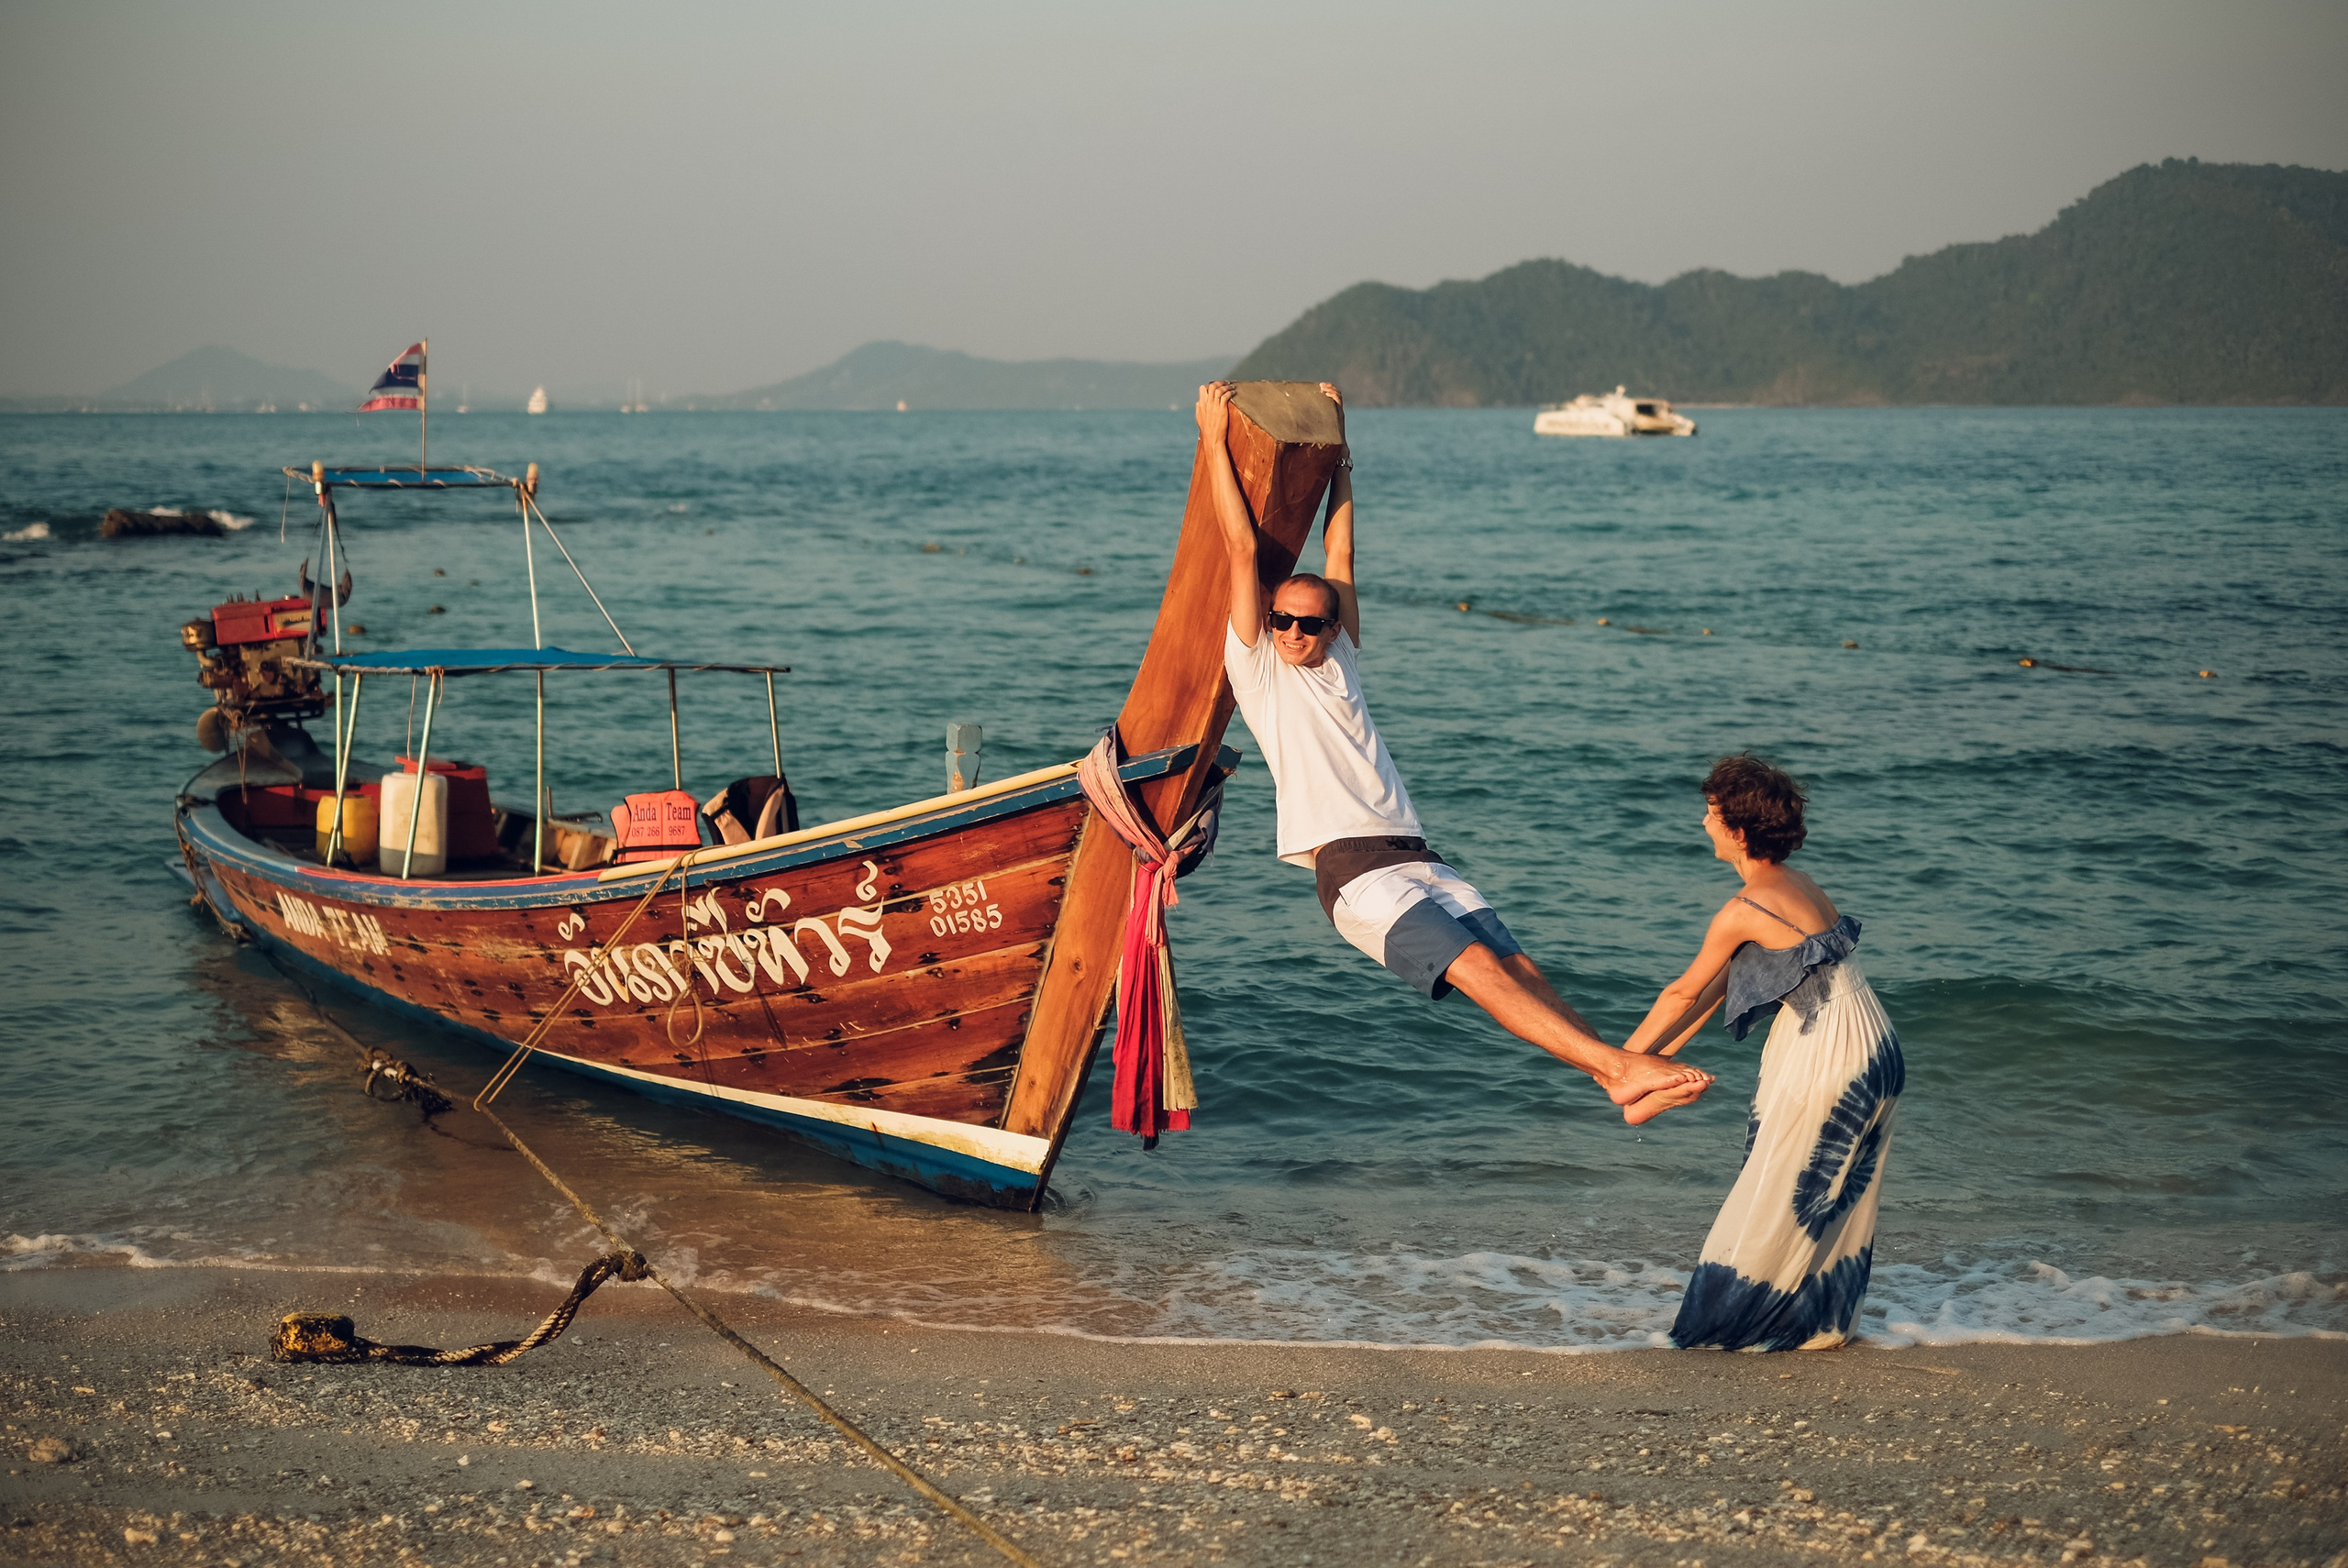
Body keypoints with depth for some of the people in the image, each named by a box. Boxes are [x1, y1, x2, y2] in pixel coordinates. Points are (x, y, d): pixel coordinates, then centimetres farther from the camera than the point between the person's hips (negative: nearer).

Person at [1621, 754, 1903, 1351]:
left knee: (1779, 1198, 4)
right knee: (1837, 1199, 17)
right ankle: (1823, 1322, 27)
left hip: (1825, 1064, -9)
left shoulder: (1744, 911, -17)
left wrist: (1625, 1055, 8)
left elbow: (1684, 992, -5)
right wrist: (1660, 1053, 18)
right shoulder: (1794, 885, 11)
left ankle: (1738, 1322, 15)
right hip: (1870, 1053, 9)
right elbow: (1721, 981, 15)